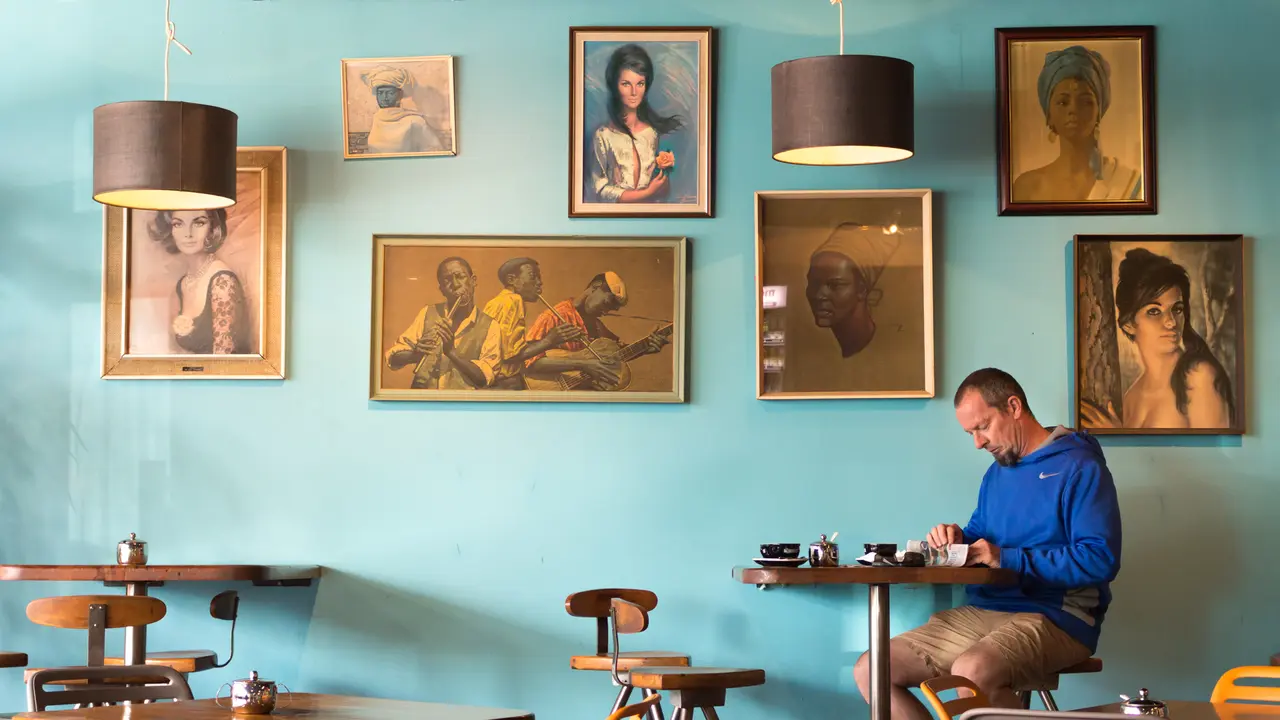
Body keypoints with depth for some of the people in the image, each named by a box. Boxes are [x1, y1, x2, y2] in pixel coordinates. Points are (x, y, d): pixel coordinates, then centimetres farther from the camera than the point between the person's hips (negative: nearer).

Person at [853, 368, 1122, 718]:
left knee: (971, 672, -39)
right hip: (983, 611, 9)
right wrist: (957, 539, 1)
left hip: (1055, 618, -9)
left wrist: (1007, 558, -18)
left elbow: (1100, 560, -19)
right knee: (870, 671, -4)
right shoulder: (997, 472, 18)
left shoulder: (1079, 468, -9)